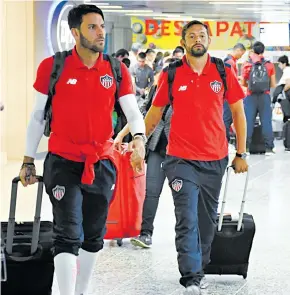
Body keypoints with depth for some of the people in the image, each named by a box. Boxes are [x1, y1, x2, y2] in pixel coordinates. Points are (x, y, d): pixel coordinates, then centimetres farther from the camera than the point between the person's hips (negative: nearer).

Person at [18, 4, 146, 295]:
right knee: (68, 236, -11)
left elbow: (133, 112, 0)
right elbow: (38, 116, 3)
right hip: (63, 163, -3)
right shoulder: (52, 67, -5)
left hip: (102, 165, 3)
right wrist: (28, 161, 3)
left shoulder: (116, 70, 1)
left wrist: (139, 138, -22)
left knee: (93, 237, 13)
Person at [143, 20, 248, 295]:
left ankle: (199, 270, 27)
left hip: (215, 160, 2)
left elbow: (238, 111, 7)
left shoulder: (223, 72, 0)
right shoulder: (171, 75, -1)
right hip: (181, 159, -2)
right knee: (187, 221, -9)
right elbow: (155, 112, 9)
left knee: (207, 220, 11)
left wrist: (241, 153, 4)